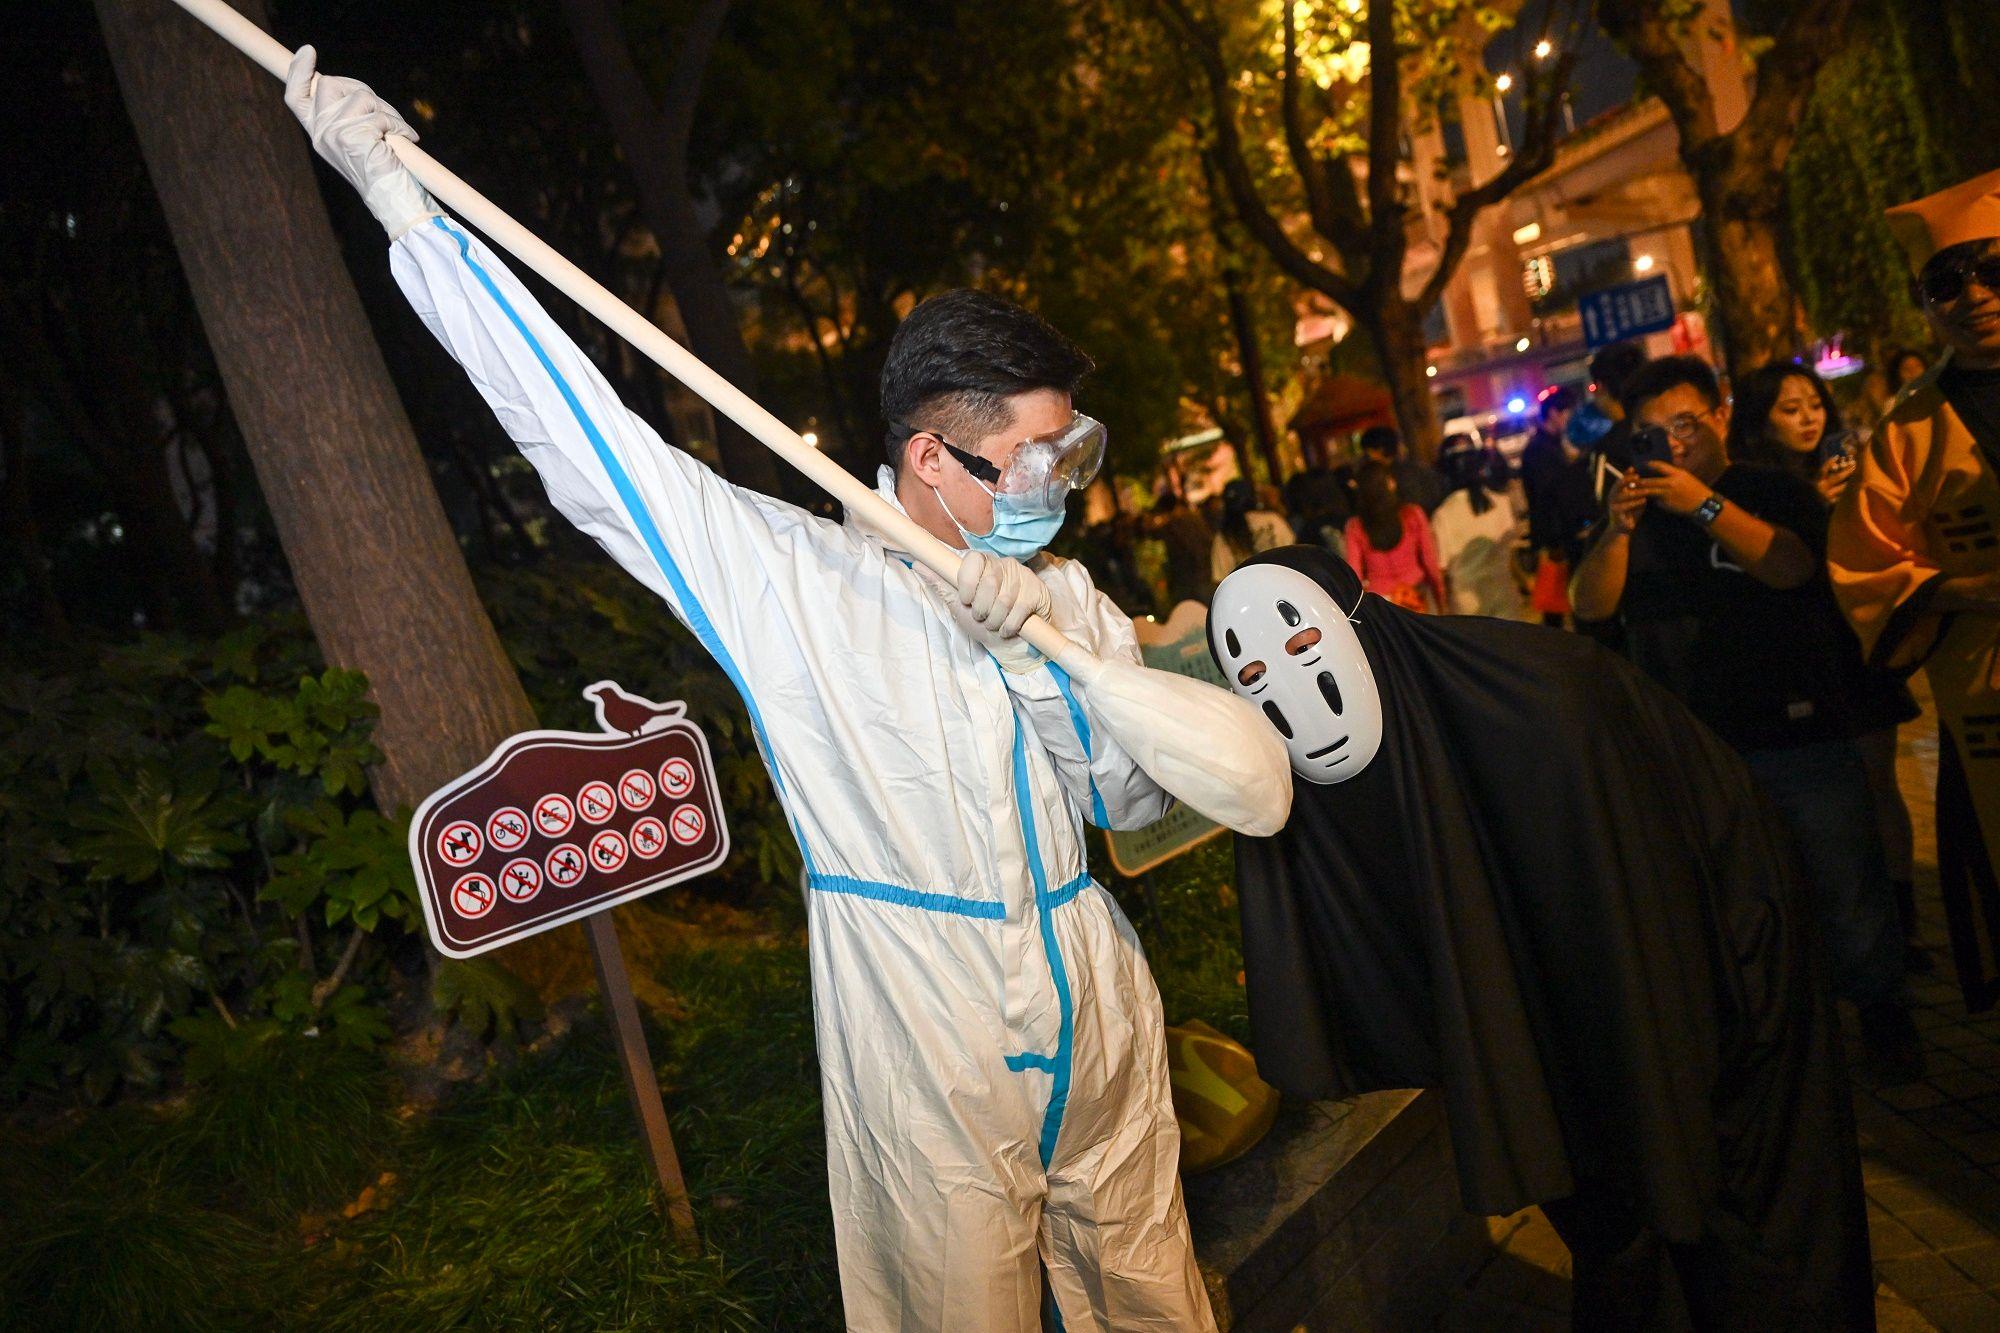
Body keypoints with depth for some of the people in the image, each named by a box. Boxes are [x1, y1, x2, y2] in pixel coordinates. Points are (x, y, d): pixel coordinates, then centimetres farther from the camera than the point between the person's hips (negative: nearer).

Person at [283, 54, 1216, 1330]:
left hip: (1107, 1044, 5)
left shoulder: (1062, 601, 6)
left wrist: (1039, 648, -15)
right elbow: (585, 428, -10)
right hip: (929, 1072, -4)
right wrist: (404, 194, -10)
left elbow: (1137, 798, 1)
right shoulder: (791, 576, -8)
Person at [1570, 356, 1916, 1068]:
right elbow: (1592, 605, -2)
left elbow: (1790, 566, -17)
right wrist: (1618, 529, -18)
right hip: (1690, 751, 2)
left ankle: (1880, 1004, 25)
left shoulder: (1773, 490, 3)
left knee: (1845, 882, 4)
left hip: (1800, 735, -2)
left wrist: (1705, 505, -26)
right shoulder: (1633, 509, 11)